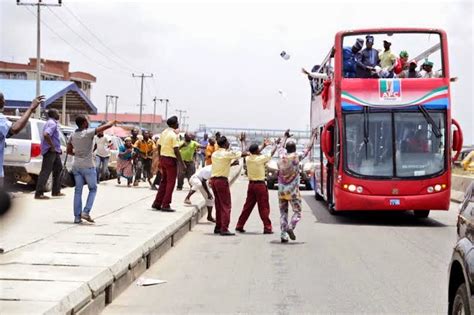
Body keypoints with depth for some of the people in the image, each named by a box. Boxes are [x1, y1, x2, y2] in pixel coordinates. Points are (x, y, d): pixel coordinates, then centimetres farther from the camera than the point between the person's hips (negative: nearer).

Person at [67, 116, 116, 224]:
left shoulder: (72, 135, 3)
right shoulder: (89, 133, -13)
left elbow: (69, 151, 11)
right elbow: (106, 126, -13)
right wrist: (113, 122, 7)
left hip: (76, 166, 5)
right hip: (88, 166, -5)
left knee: (78, 191, 7)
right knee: (93, 189, 11)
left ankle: (77, 216, 5)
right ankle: (86, 212, -3)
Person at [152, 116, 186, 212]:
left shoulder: (164, 133, 10)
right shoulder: (173, 135, -15)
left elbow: (159, 147, 13)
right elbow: (176, 151, -18)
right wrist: (182, 164, -15)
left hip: (163, 158, 8)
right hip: (171, 159, -8)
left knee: (164, 181, 16)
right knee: (171, 182, 0)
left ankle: (157, 203, 17)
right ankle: (165, 205, 0)